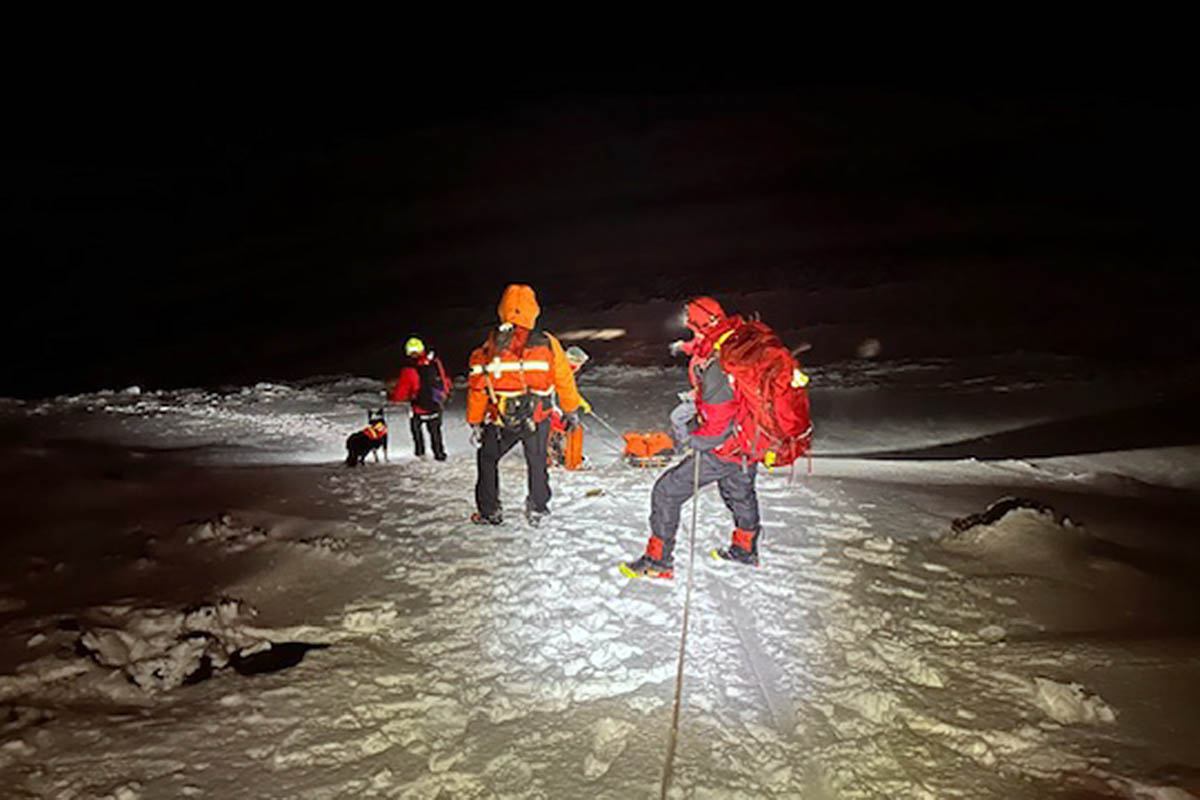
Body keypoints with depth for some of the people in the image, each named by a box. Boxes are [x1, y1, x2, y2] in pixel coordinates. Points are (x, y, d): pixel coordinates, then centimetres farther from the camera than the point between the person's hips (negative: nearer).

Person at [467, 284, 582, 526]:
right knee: (537, 462, 22)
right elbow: (564, 380, 1)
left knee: (487, 458, 21)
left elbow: (477, 387, -2)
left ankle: (489, 511, 23)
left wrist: (474, 423, 8)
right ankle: (537, 509, 27)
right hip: (538, 418, 0)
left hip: (501, 421, 0)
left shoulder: (490, 347, -6)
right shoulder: (548, 343, -7)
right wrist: (571, 411, 15)